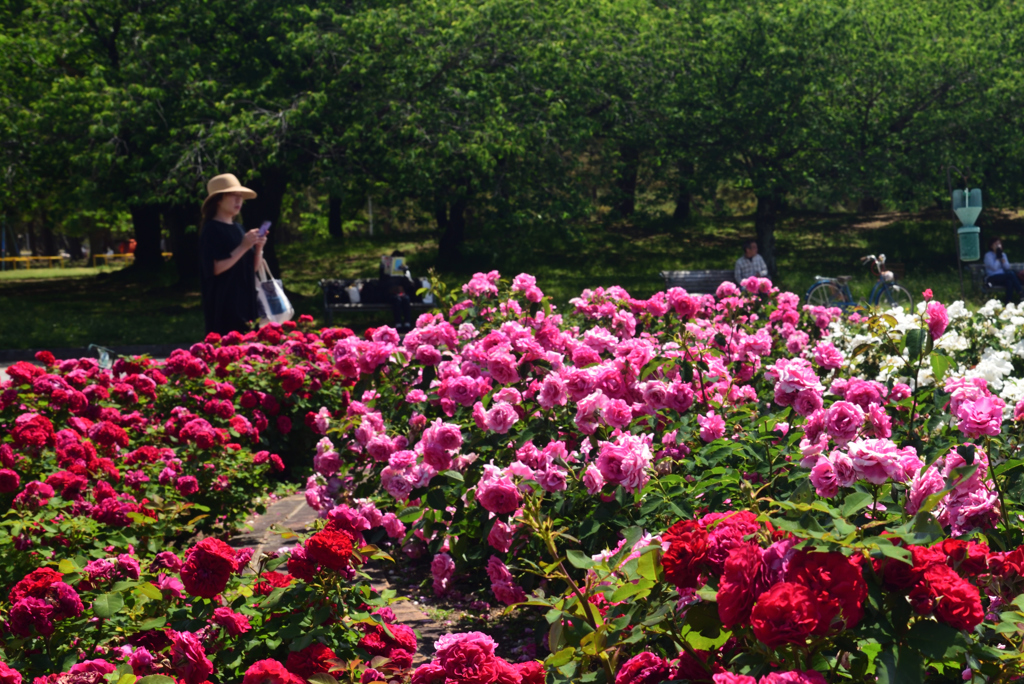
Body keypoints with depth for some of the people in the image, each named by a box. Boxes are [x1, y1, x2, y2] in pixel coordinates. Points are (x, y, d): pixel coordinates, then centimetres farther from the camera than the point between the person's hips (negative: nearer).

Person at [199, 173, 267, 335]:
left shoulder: (238, 229, 15)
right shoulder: (211, 230, -7)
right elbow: (215, 268, -17)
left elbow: (253, 268, 16)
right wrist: (243, 247, -17)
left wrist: (259, 247, -2)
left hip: (246, 303, 7)